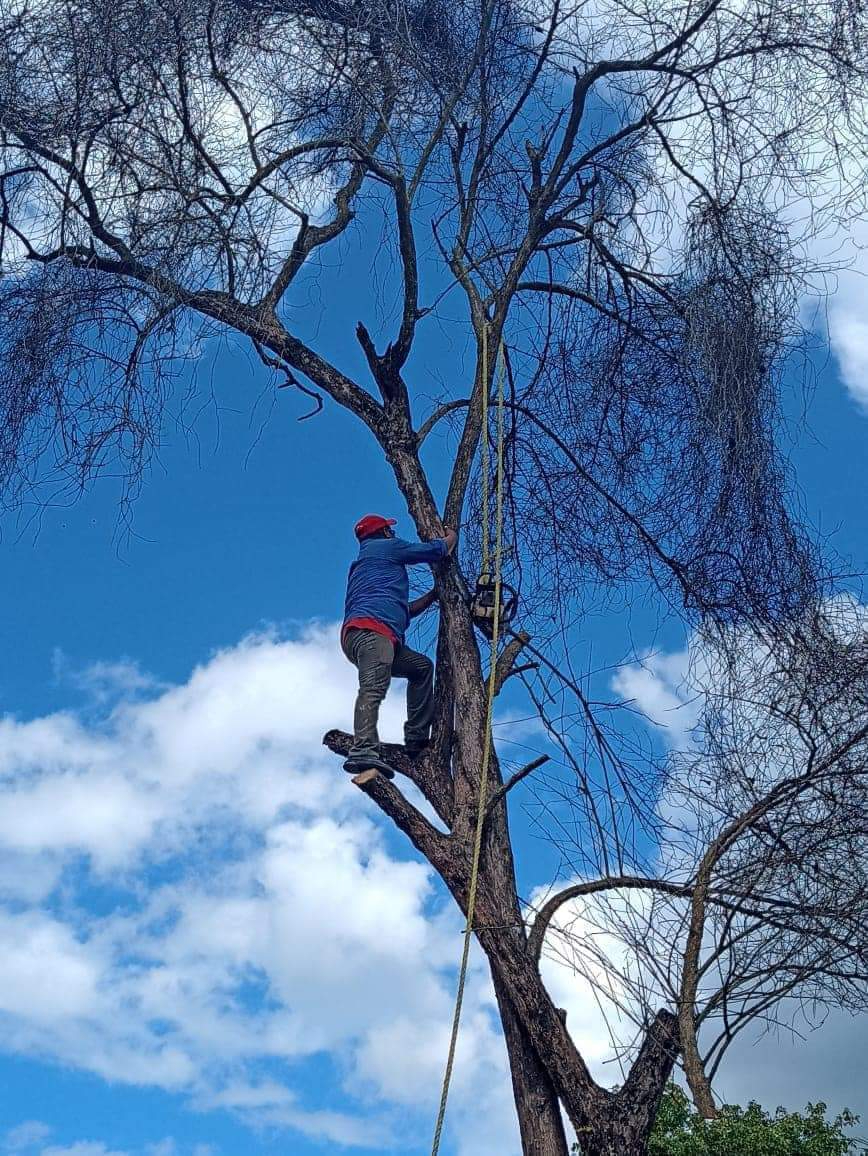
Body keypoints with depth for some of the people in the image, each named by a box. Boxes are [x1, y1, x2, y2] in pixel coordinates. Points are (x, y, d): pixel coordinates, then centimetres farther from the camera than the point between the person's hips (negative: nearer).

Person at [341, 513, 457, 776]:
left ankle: (416, 739, 12)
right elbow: (437, 550, 14)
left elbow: (404, 610, 38)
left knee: (421, 666, 21)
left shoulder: (360, 565, 36)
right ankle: (363, 749, -47)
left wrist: (434, 594, 43)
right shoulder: (386, 546, 12)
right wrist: (451, 536, 36)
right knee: (373, 687, -27)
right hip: (370, 630, -9)